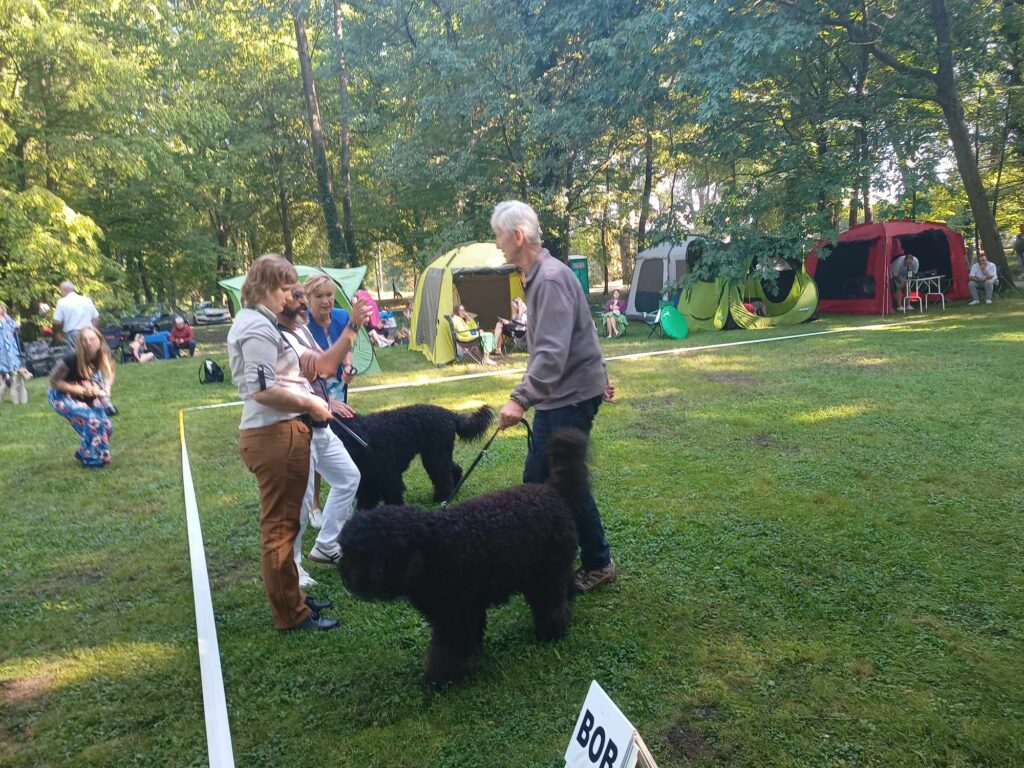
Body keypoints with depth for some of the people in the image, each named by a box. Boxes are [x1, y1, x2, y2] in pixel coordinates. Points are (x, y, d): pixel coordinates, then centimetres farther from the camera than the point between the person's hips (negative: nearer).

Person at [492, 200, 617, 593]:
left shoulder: (550, 279, -21)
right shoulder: (539, 276, 13)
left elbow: (552, 353, -29)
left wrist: (519, 399, -33)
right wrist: (597, 375, 25)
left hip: (571, 398, -10)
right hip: (558, 396, 10)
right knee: (538, 480, 13)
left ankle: (598, 564, 17)